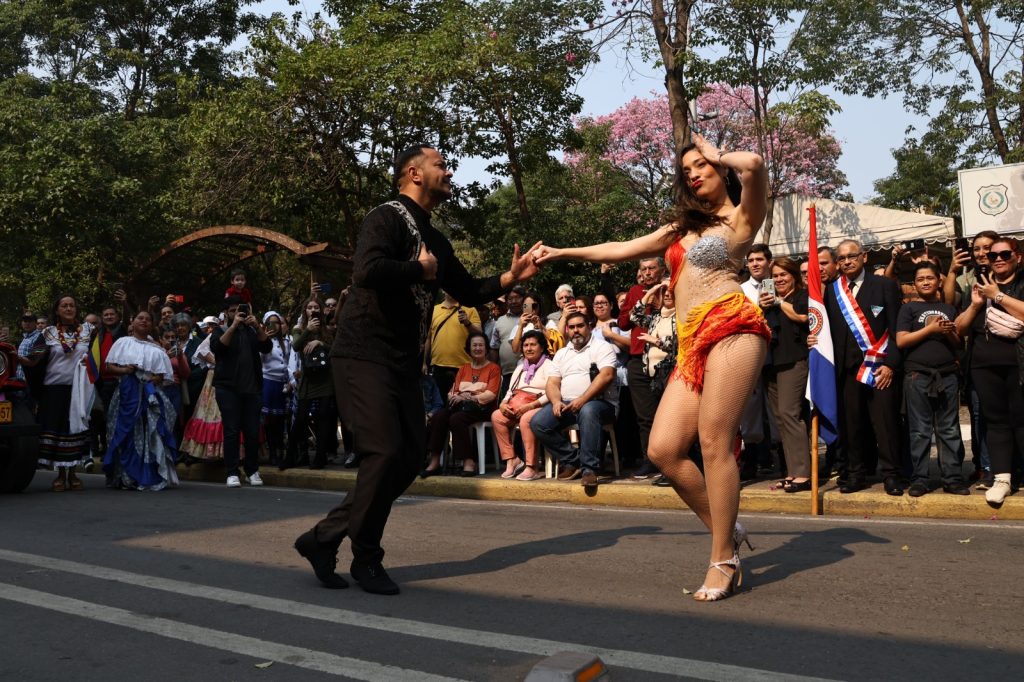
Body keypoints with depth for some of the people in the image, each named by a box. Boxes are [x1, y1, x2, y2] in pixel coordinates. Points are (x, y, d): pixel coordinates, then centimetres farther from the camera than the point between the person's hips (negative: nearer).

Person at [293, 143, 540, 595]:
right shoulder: (386, 219, -10)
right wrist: (420, 270, -15)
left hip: (403, 364, 9)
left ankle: (323, 539, 17)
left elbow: (468, 292, 23)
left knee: (410, 457, 6)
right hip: (364, 355, -9)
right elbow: (367, 271, -29)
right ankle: (366, 559, 7)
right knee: (385, 452, -14)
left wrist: (511, 278, 9)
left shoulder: (435, 240, 18)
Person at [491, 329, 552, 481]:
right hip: (515, 407, 7)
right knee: (496, 416, -20)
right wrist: (503, 403, 0)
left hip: (537, 407, -7)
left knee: (526, 419, -37)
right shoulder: (520, 367, 27)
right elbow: (510, 391, 23)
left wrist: (530, 406, -20)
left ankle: (532, 467, -35)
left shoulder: (548, 365, 4)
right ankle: (511, 460, -16)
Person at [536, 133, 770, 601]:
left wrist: (717, 156, 8)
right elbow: (621, 251, 34)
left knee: (713, 444, -16)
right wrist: (562, 253, 34)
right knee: (663, 450, -7)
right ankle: (726, 532, 10)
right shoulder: (681, 227, 29)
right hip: (691, 343, 7)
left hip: (730, 325, -7)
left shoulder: (741, 217, 9)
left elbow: (753, 164, -12)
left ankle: (723, 560, -6)